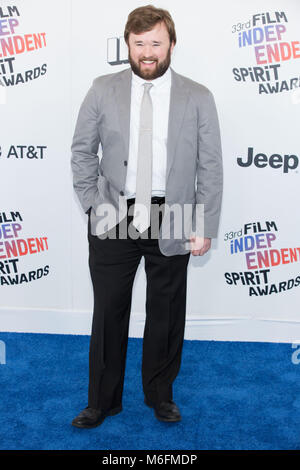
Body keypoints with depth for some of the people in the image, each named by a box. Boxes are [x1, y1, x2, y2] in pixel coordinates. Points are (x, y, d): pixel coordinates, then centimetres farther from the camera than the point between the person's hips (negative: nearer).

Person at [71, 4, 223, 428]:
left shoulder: (197, 98, 0)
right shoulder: (103, 90, 3)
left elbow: (210, 167, 0)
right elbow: (82, 152, 7)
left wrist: (205, 227, -5)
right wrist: (94, 204, -3)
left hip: (171, 221, 0)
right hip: (114, 219, 1)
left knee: (166, 313, 11)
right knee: (109, 311, 8)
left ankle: (160, 393, 33)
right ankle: (103, 400, 27)